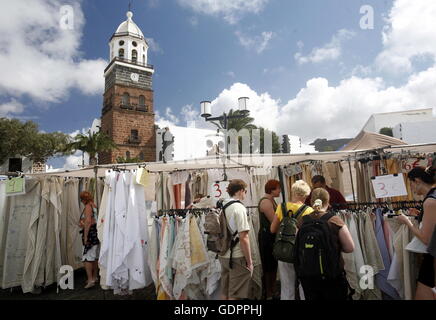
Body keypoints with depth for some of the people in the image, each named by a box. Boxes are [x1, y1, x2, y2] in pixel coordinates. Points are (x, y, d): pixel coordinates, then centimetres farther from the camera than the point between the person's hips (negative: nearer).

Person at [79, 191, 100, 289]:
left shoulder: (88, 206, -11)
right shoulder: (95, 206, 14)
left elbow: (88, 221, -20)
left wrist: (85, 236, -18)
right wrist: (83, 224, 16)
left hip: (91, 233, -9)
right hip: (97, 232, 9)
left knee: (87, 257, -6)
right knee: (95, 257, 15)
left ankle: (90, 280, -7)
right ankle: (95, 277, 24)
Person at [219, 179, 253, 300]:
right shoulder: (239, 208, -16)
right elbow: (243, 238, -20)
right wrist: (249, 261, -11)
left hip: (224, 256, 7)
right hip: (237, 258, -7)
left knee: (225, 293, 18)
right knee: (235, 295, 5)